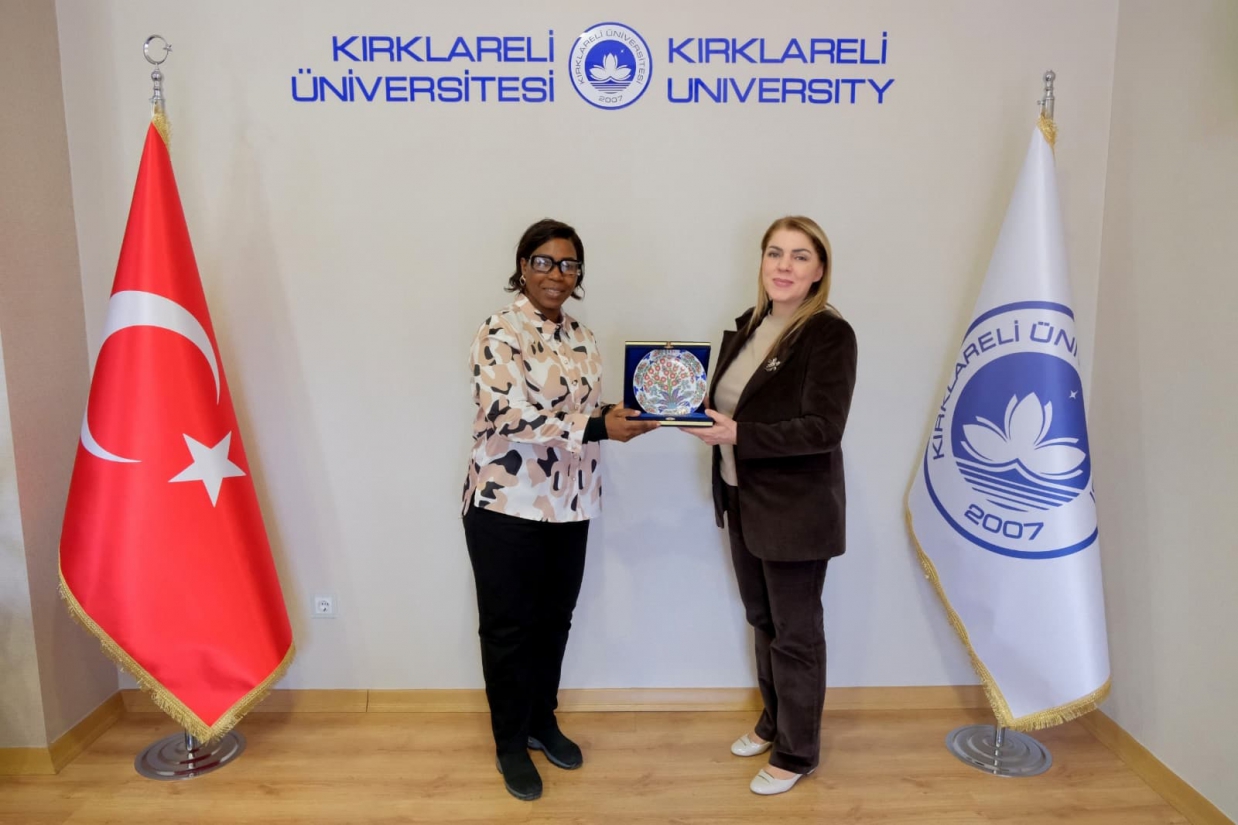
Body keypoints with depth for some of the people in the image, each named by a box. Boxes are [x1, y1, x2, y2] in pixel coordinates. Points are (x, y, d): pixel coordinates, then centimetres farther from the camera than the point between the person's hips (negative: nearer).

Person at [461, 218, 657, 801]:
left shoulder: (581, 338, 9)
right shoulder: (500, 333, -13)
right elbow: (505, 415, -24)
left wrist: (620, 415, -4)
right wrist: (598, 428, -27)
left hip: (569, 506, 6)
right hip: (507, 506, -6)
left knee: (554, 621, 18)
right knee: (509, 627, 9)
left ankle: (542, 721, 39)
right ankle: (511, 744, 27)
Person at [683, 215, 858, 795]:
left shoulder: (831, 334, -16)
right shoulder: (748, 325, 7)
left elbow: (823, 428, -23)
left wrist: (737, 435, -27)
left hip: (796, 509, -7)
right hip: (743, 500, 7)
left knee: (795, 633, 9)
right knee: (762, 620, 21)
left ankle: (796, 753, 29)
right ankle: (773, 721, 43)